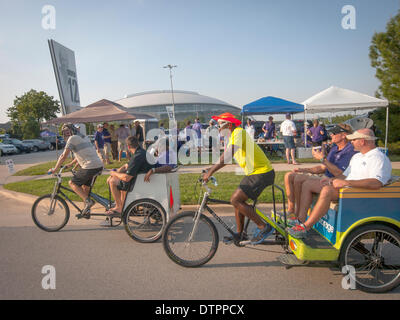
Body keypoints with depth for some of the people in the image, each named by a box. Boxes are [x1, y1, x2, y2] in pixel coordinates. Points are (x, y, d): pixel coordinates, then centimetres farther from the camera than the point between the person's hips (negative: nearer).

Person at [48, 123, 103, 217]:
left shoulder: (72, 138, 0)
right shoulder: (84, 137, 25)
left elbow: (63, 156, -3)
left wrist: (55, 169, 6)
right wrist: (71, 164, 44)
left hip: (90, 167, -8)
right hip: (99, 165, 8)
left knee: (72, 183, 9)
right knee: (85, 186, 23)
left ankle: (88, 201, -5)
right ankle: (86, 211, 29)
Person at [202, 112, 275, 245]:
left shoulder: (238, 132, -15)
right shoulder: (233, 136, 16)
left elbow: (227, 156, -27)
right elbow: (225, 156, 20)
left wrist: (210, 171, -26)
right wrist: (210, 169, 15)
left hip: (261, 173, -10)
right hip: (254, 172, 10)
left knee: (235, 200, -12)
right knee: (238, 200, 12)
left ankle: (263, 227, -3)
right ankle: (239, 234, 25)